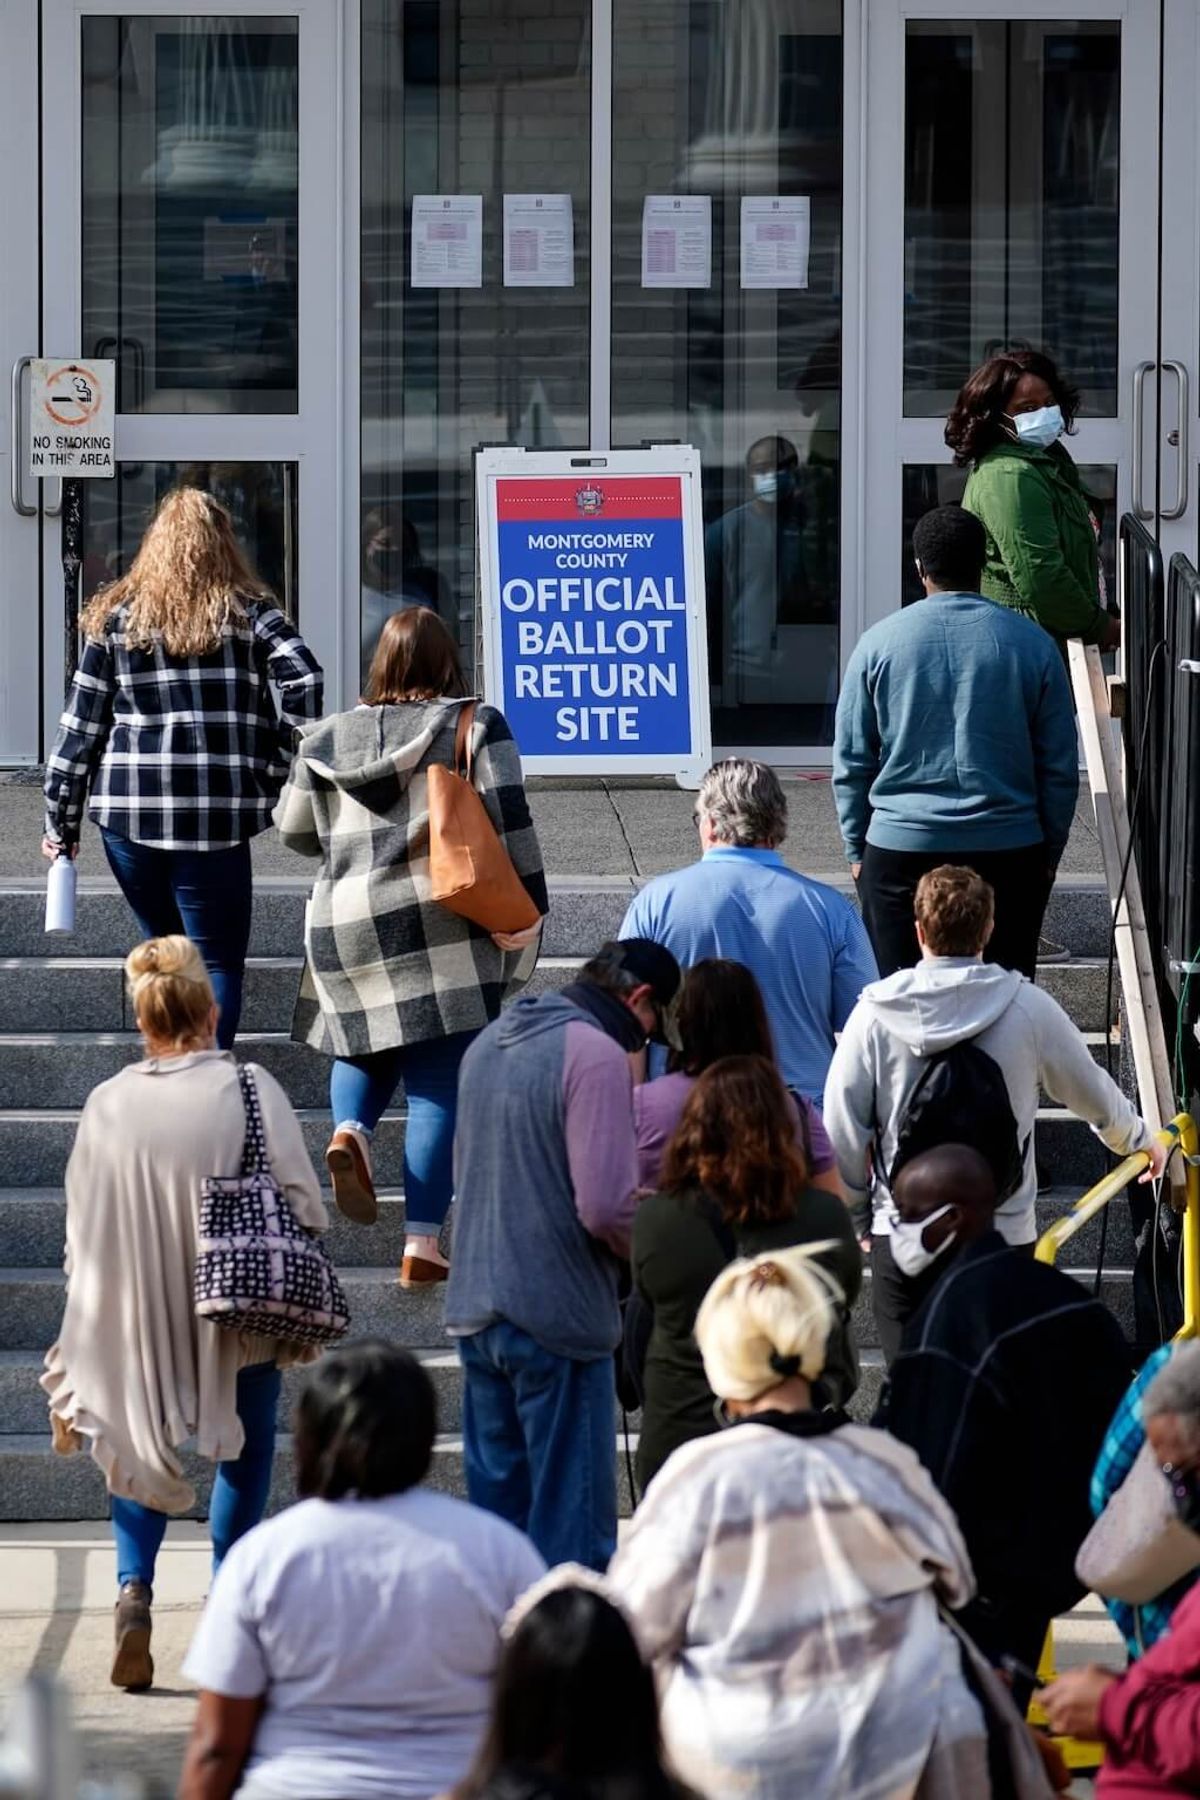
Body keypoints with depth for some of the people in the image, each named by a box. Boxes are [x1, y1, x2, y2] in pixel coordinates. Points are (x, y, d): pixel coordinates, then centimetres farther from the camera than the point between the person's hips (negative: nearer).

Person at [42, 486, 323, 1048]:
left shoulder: (117, 617, 8)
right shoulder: (248, 612, 4)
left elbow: (81, 723, 7)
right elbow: (304, 680, -12)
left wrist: (61, 822, 12)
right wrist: (277, 768, -2)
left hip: (128, 812, 2)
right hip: (216, 813, -2)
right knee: (218, 961, 4)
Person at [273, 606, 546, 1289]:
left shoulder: (328, 740, 10)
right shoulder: (477, 728, 0)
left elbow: (296, 831, 17)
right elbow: (508, 820, -8)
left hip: (344, 924, 3)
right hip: (443, 926, -3)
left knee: (365, 1045, 26)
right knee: (440, 1087, 0)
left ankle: (351, 1130, -7)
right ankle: (422, 1245, -5)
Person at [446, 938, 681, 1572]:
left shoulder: (489, 1042, 13)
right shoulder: (597, 1055, -15)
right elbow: (606, 1205, -20)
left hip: (476, 1308, 8)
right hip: (558, 1316, -8)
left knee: (496, 1498, 14)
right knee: (573, 1520, -2)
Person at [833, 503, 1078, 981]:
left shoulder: (879, 643, -2)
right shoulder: (1032, 645, -1)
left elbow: (850, 762, 3)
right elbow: (1060, 766, 4)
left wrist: (856, 849, 13)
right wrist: (1050, 852, 14)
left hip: (900, 851, 0)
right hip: (1010, 849, 0)